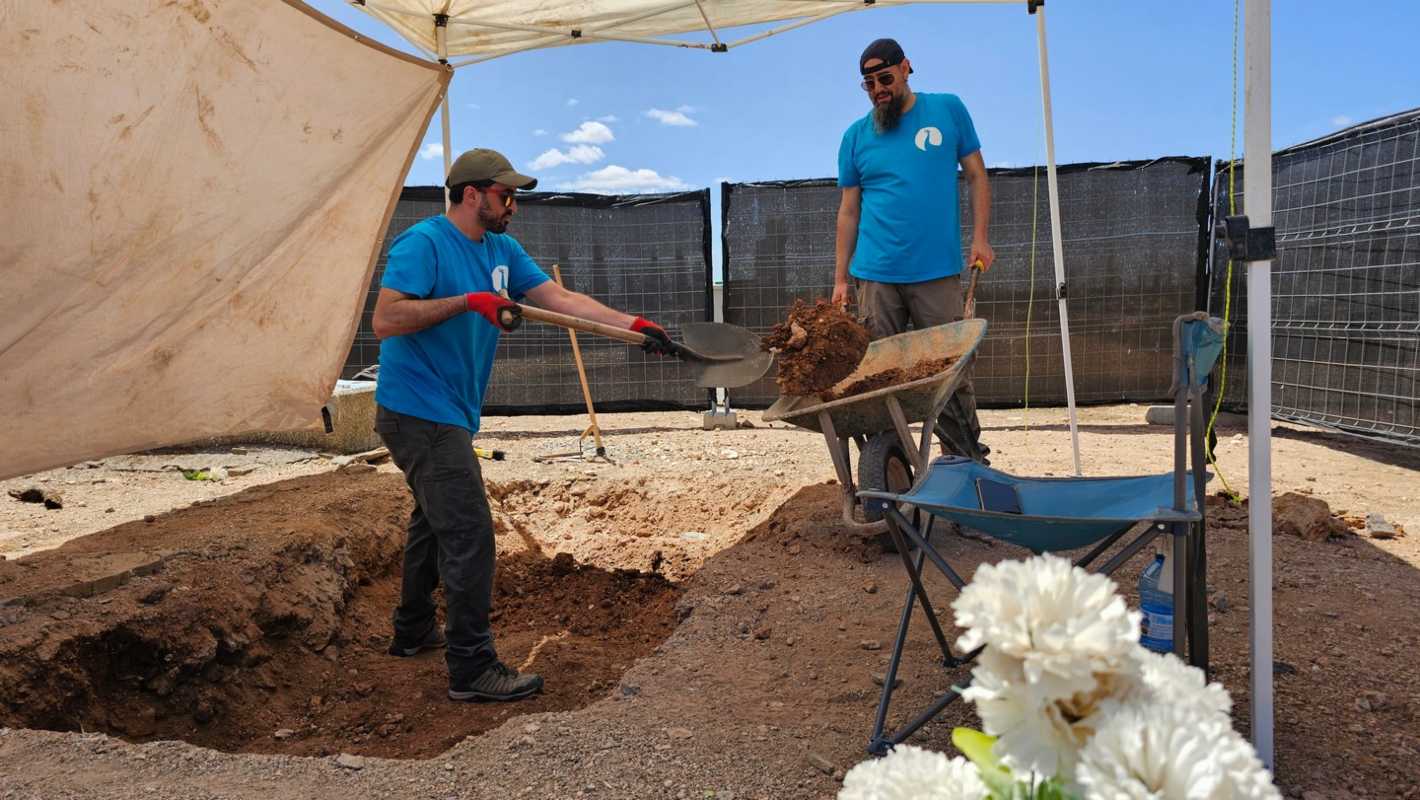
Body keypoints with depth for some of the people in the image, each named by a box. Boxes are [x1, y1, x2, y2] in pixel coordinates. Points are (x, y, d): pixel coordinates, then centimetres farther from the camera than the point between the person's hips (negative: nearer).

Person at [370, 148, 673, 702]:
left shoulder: (502, 250, 10)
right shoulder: (424, 243, -16)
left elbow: (561, 299, 4)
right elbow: (385, 320, -24)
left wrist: (633, 325, -4)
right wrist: (467, 301, -25)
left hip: (450, 414, 10)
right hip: (419, 412, -10)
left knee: (436, 521, 22)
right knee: (468, 533, -12)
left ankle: (414, 631, 40)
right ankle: (472, 668, -4)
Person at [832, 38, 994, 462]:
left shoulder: (947, 109, 7)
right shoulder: (856, 136, 9)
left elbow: (976, 175, 10)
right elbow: (848, 210, 10)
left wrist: (979, 237, -1)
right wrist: (840, 278, 7)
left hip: (938, 272, -1)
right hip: (876, 277, 1)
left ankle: (969, 457, 15)